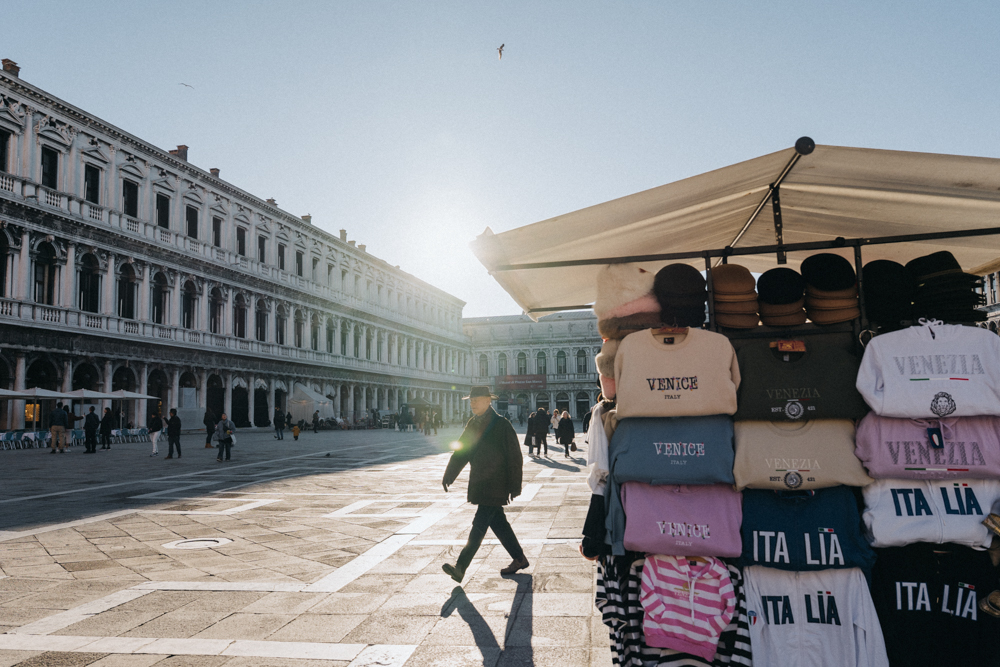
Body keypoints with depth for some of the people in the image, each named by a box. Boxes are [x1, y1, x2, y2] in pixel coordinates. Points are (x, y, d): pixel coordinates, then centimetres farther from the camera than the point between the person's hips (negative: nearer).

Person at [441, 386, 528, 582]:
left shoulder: (502, 426, -12)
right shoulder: (473, 424, 9)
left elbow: (514, 457, -10)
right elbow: (461, 451, 12)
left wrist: (514, 486, -9)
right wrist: (448, 476, 6)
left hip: (495, 485, -7)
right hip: (479, 483, 7)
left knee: (480, 524, -8)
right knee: (498, 523, 13)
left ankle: (460, 568, -8)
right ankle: (520, 559, 27)